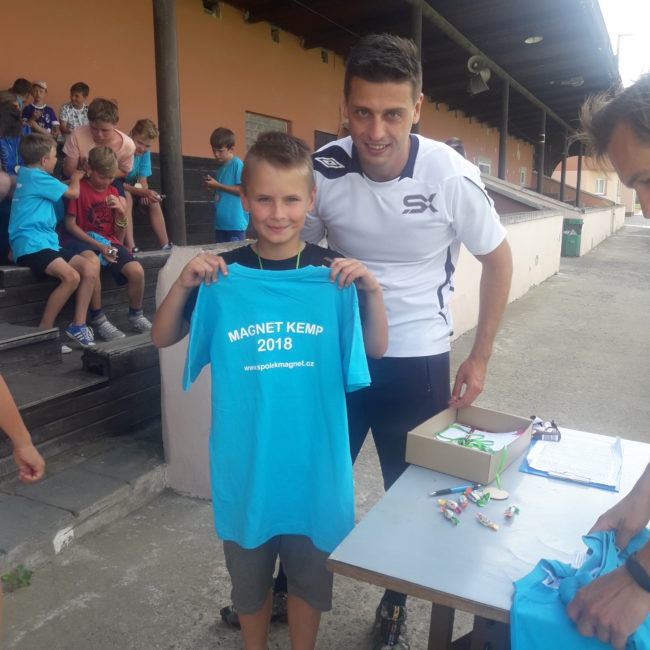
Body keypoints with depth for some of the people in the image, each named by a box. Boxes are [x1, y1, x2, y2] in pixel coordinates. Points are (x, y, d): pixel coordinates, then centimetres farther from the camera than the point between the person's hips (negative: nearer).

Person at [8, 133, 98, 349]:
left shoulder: (28, 174, 22)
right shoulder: (36, 176, -8)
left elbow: (60, 188, 35)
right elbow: (73, 193, 0)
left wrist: (74, 178, 26)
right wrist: (77, 176, 18)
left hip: (46, 242, 10)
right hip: (31, 244, -10)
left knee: (91, 266, -5)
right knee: (71, 277, -30)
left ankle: (78, 324, -5)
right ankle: (43, 332, -17)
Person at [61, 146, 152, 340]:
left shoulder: (113, 192, 11)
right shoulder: (79, 188, -5)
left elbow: (117, 233, 11)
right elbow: (70, 224, -10)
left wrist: (121, 212, -9)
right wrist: (98, 246, -17)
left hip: (108, 241, 5)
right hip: (83, 240, -5)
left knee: (137, 271, -21)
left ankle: (135, 317, 5)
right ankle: (97, 320, -25)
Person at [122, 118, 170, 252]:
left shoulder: (145, 152, -3)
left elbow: (143, 179, -2)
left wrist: (145, 192, -26)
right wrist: (142, 192, -37)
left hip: (131, 189, 7)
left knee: (153, 200, -13)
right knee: (126, 196, -35)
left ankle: (165, 247, -11)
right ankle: (130, 248, -42)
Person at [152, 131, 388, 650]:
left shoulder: (333, 274, -6)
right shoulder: (223, 276, -6)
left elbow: (376, 349, -1)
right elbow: (162, 338, 1)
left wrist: (371, 289, -17)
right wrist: (184, 284, -16)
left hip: (314, 456, 0)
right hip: (245, 459, 1)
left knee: (310, 571, 20)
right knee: (249, 572, 22)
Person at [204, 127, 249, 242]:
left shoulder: (237, 164, -9)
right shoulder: (220, 166, 15)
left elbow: (242, 190, -17)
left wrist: (218, 185, -13)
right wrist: (213, 188, 3)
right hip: (220, 222, 8)